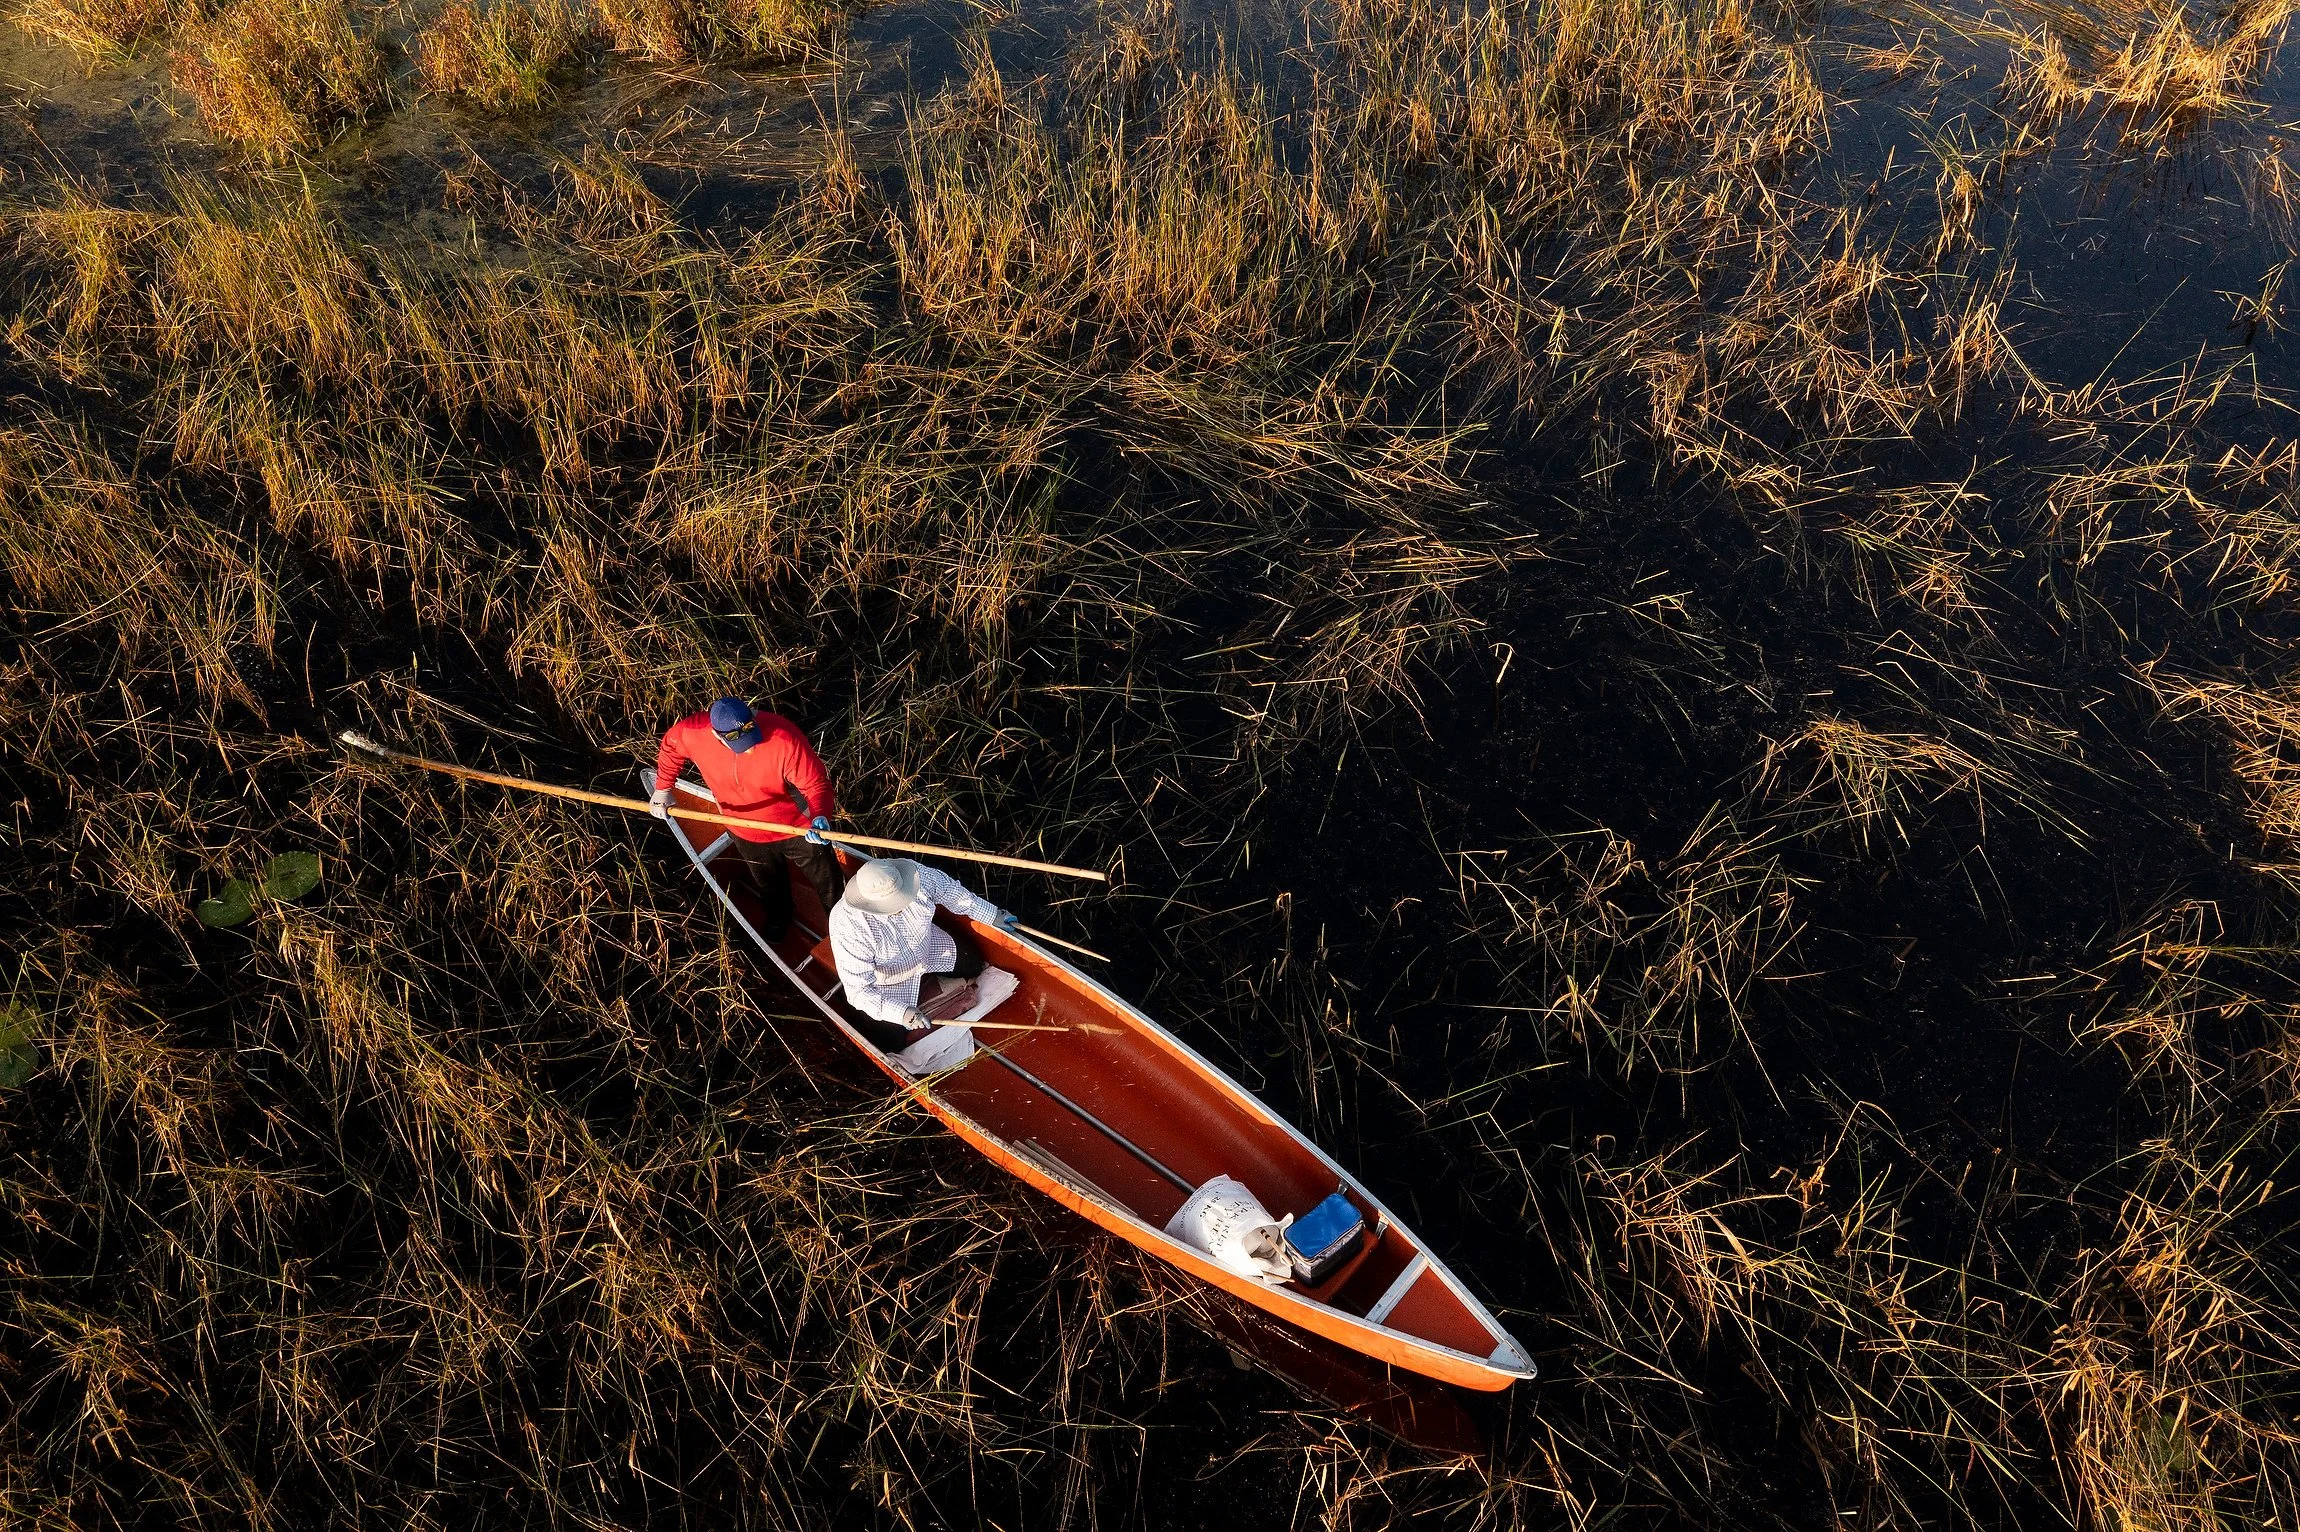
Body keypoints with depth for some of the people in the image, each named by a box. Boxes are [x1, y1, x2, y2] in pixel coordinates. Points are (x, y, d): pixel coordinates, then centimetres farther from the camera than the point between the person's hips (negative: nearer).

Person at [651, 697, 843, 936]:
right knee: (768, 885, 31)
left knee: (826, 879, 20)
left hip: (797, 827, -3)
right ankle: (778, 916, 63)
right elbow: (671, 745, -3)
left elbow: (815, 783, -31)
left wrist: (820, 816, -50)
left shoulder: (784, 739, -38)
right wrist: (663, 788, 2)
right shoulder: (693, 733, -28)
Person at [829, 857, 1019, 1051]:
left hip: (925, 947, 5)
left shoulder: (913, 874, -32)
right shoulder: (848, 927, -43)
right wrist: (901, 1012, -52)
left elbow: (948, 889, -10)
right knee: (892, 1043, -7)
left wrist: (992, 915, 0)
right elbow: (858, 990, -39)